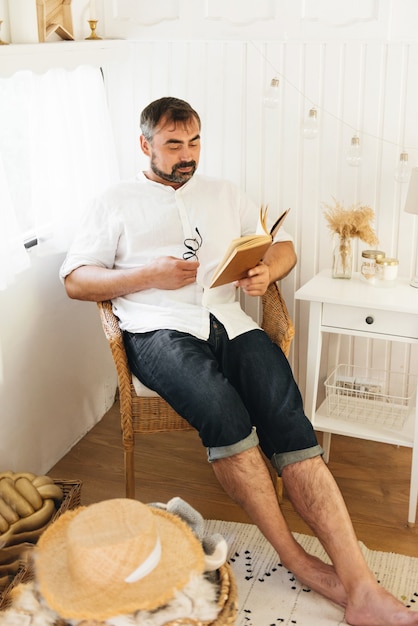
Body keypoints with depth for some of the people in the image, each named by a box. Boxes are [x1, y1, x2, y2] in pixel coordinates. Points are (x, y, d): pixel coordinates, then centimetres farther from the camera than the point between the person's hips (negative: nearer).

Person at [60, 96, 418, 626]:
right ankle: (296, 559, -21)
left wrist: (267, 271, -1)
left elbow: (283, 244, 25)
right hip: (160, 330, -2)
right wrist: (151, 275, -7)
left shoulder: (223, 194, 25)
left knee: (286, 416, -24)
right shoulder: (115, 203, 16)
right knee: (222, 408, -34)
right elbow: (75, 280, 8)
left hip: (229, 321, 3)